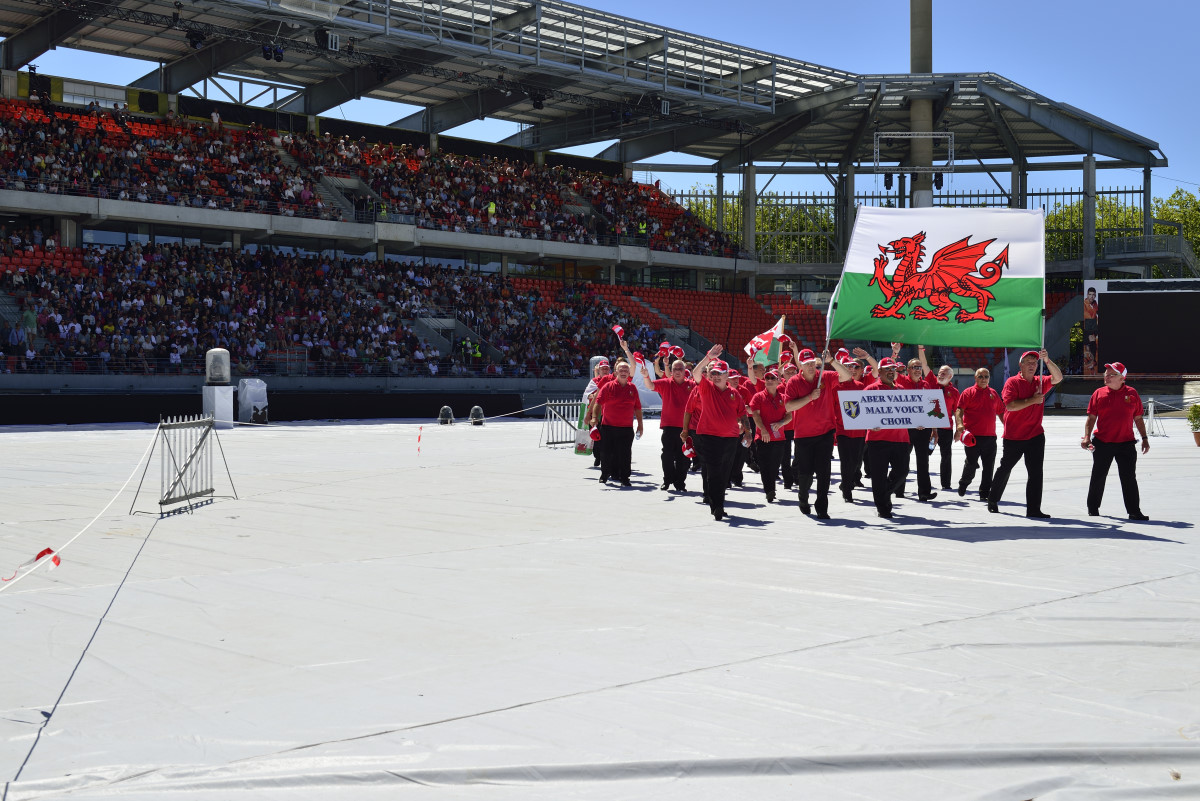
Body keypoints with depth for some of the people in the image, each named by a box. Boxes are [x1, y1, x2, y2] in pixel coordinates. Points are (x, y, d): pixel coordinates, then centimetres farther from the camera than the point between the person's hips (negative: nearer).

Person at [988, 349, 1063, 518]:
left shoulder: (1040, 382, 9)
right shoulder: (1012, 382, -5)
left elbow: (1058, 377, -7)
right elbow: (1010, 405, -17)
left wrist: (1047, 361, -18)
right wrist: (1032, 400, -19)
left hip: (1035, 436, 3)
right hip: (1013, 437, -3)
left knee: (1036, 472, -3)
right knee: (1004, 469, 12)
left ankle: (1033, 509, -1)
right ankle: (993, 500, 31)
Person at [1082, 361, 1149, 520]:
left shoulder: (1131, 393, 3)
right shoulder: (1099, 393, 2)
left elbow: (1138, 419, 10)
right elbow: (1091, 418, 3)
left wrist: (1144, 438, 6)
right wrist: (1087, 437, -8)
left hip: (1126, 443, 0)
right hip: (1102, 442, 0)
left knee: (1129, 478, 0)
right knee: (1098, 477, 10)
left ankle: (1134, 511, 5)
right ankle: (1093, 509, 25)